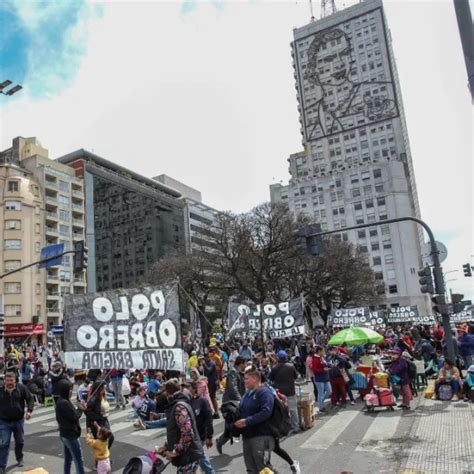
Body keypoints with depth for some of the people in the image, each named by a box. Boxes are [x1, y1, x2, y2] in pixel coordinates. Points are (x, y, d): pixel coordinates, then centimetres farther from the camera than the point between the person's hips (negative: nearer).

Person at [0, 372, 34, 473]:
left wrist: (29, 410, -14)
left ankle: (19, 459, 38)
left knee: (19, 441, 16)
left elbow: (30, 399, -1)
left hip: (19, 420, 1)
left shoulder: (21, 388, -8)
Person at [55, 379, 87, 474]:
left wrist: (79, 408, -2)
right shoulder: (64, 403, -24)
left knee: (68, 459, 17)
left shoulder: (60, 402, 8)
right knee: (79, 460, -2)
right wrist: (81, 409, -6)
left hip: (65, 434, 10)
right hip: (71, 435, -10)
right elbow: (74, 417, -21)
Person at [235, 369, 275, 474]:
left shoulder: (264, 392, -13)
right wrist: (238, 420, 6)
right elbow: (242, 410, 25)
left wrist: (247, 421, -24)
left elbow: (266, 412, -25)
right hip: (247, 434, 9)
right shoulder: (248, 393, 15)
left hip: (260, 435, -9)